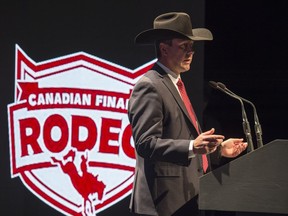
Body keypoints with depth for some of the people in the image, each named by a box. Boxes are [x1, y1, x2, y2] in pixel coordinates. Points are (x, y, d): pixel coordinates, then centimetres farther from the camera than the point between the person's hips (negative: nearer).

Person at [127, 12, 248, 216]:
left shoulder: (174, 84, 21)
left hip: (188, 198, 9)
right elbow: (146, 143, -20)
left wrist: (218, 148, 16)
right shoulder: (149, 87, -11)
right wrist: (192, 147, -30)